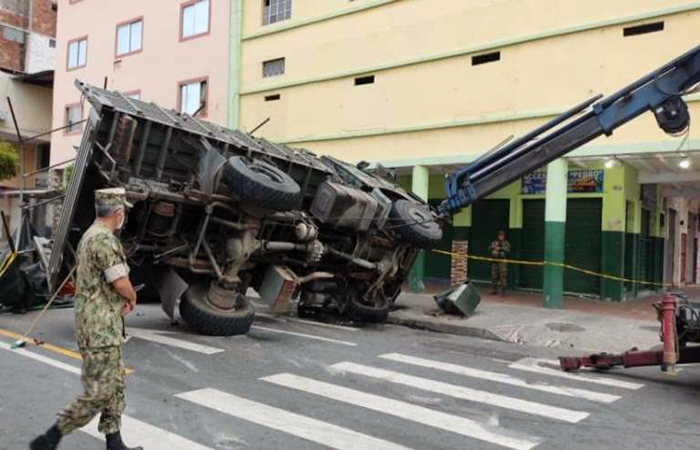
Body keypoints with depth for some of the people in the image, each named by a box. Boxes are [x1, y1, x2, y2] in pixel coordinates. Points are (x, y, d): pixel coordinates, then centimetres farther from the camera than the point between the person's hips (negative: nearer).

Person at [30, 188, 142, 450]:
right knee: (98, 394, -3)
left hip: (104, 325, 10)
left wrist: (123, 301, 7)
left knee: (115, 386, 15)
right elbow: (121, 283, -24)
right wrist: (132, 299, -2)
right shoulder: (105, 239, -19)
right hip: (100, 328, -10)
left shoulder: (90, 235, 13)